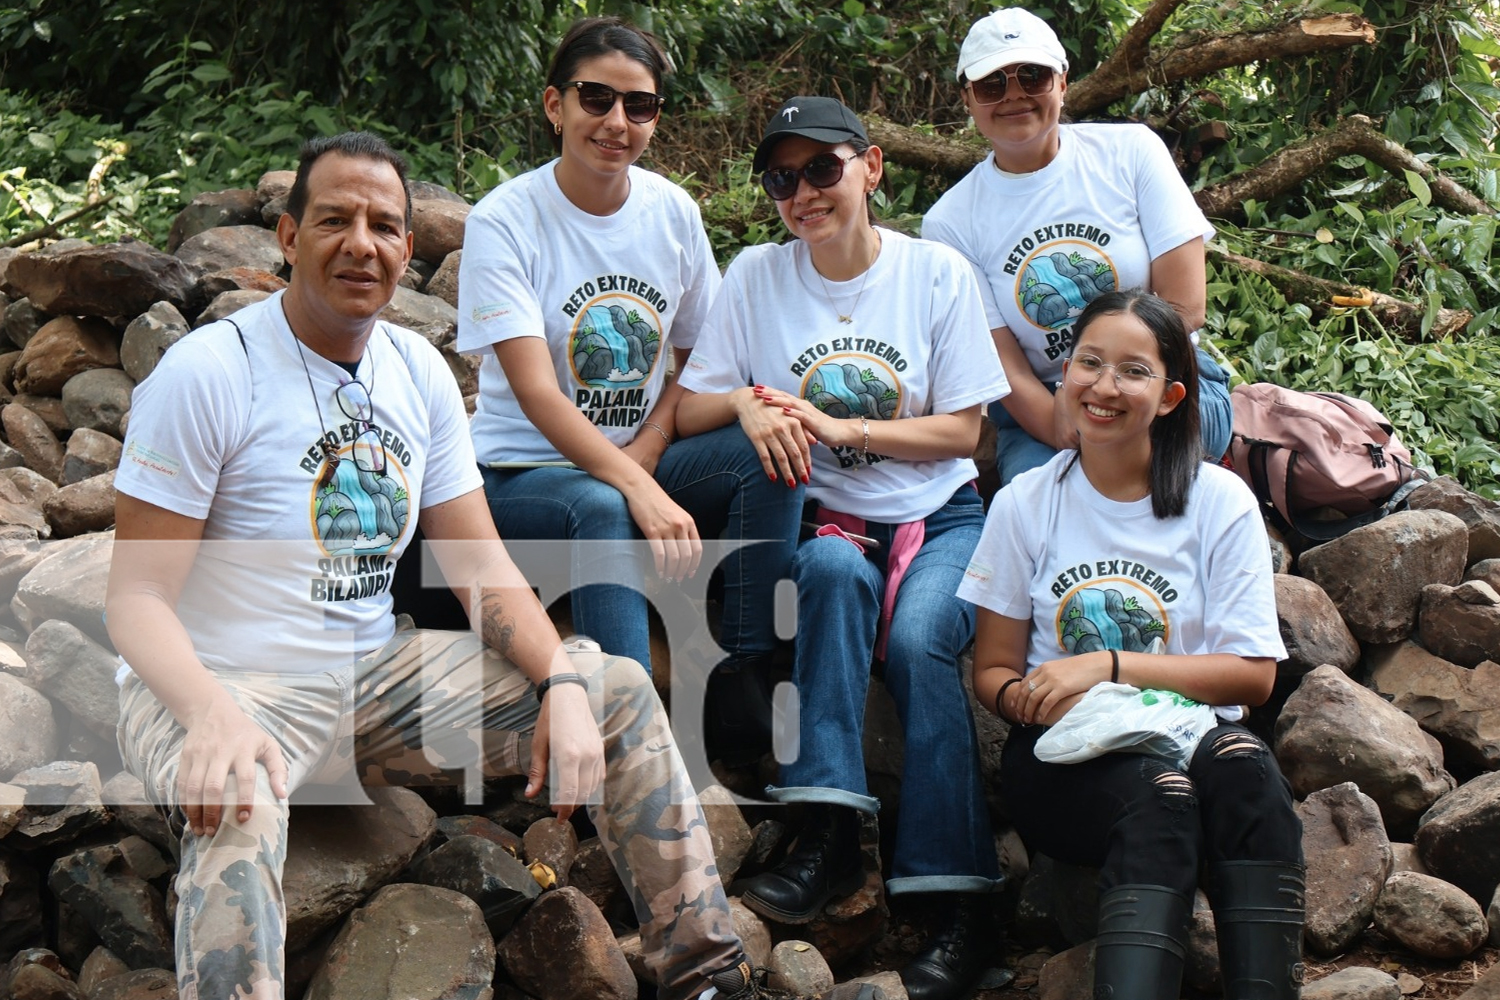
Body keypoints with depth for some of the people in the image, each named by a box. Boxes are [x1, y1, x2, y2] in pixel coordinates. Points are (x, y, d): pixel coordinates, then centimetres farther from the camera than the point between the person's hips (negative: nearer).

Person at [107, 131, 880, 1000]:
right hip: (233, 686, -6)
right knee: (236, 810, -41)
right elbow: (139, 595, -16)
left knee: (619, 691, 1)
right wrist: (211, 714, -36)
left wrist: (563, 683, -12)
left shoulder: (420, 370, 6)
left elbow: (480, 564, 6)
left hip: (375, 675, 7)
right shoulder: (209, 373, -14)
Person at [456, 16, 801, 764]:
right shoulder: (504, 220, -11)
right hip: (526, 472, -5)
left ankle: (743, 679, -23)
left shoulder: (673, 212, 4)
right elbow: (537, 395, -21)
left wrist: (643, 459, -9)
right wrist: (639, 492, -34)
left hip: (643, 462, 5)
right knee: (599, 509, -38)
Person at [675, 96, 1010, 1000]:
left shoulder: (937, 272, 0)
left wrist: (842, 427, -14)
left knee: (919, 636, -31)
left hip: (939, 516, -1)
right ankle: (831, 833, -36)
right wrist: (747, 403, -19)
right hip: (825, 520, 1)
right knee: (836, 569, -34)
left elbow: (961, 430, -1)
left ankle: (963, 895, -30)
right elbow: (688, 409, 4)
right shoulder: (756, 277, 4)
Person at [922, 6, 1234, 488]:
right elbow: (1002, 365, -5)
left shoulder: (1130, 152, 0)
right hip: (1040, 412, 0)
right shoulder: (951, 223, 0)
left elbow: (1185, 305, -5)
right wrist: (1061, 429, -24)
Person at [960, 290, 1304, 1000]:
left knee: (1240, 764, -36)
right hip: (1064, 756, -1)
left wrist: (1111, 665, -14)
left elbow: (1253, 675, -2)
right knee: (1156, 796, -36)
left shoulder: (1220, 502, 5)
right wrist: (1023, 696, -16)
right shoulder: (1025, 505, 8)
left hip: (1193, 736, 1)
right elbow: (993, 669, 9)